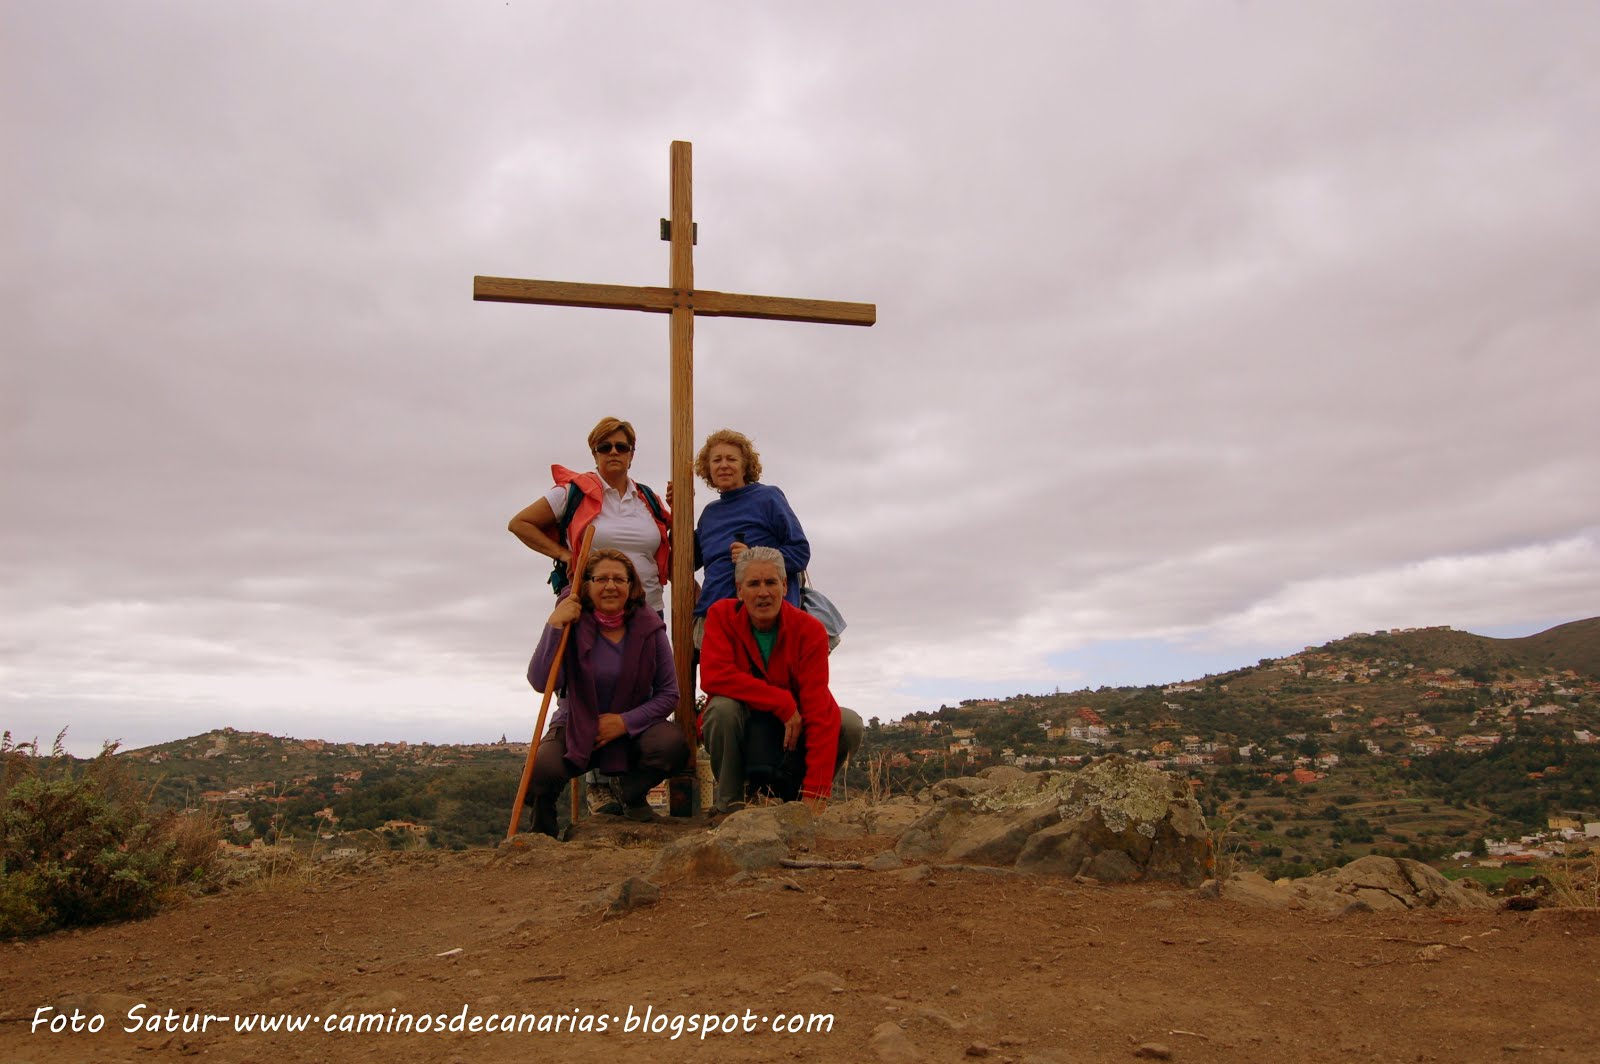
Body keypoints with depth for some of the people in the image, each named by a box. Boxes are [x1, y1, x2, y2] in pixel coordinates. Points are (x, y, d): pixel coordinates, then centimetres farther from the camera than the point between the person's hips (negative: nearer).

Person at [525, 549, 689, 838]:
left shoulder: (649, 627, -7)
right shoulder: (573, 623, -10)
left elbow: (669, 693, -4)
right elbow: (540, 682, -23)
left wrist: (626, 722, -17)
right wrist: (554, 625, -29)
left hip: (634, 725, 2)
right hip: (576, 727, -1)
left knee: (672, 744, -30)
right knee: (541, 768, -32)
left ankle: (632, 794, 6)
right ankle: (543, 804, 8)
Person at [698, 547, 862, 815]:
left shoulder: (810, 630, -16)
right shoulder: (722, 615, -14)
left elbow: (819, 709, -23)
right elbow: (713, 676, -29)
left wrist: (814, 793, -31)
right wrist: (784, 703, -31)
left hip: (791, 730, 1)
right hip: (741, 732, -1)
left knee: (850, 723, -23)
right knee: (723, 707, -33)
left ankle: (795, 794, 2)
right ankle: (728, 803, -10)